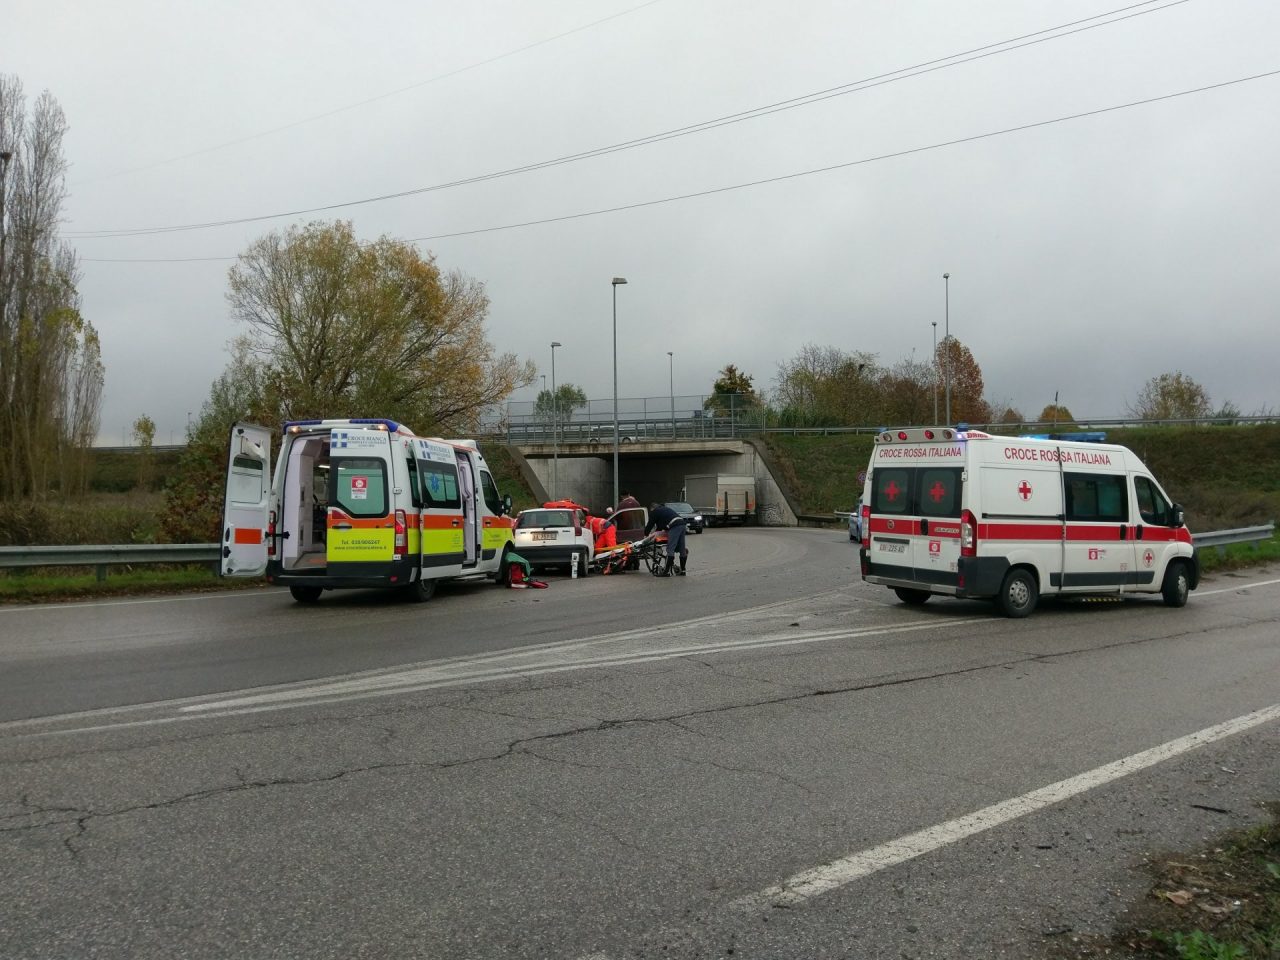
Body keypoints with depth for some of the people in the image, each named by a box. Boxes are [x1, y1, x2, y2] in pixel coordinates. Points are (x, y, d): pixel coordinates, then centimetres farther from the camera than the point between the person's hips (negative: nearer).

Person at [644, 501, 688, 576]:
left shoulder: (654, 512, 11)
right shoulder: (664, 508, 35)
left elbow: (650, 524, 15)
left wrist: (646, 534, 29)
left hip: (674, 527, -8)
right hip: (681, 523, 8)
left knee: (670, 549, -10)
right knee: (681, 549, 10)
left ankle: (667, 571, -14)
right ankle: (682, 570, 13)